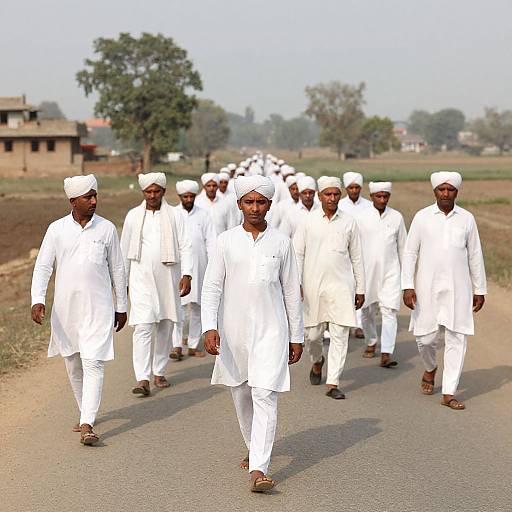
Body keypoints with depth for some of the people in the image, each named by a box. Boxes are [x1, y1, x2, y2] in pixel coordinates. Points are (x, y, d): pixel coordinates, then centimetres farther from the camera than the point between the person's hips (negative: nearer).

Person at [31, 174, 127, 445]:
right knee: (73, 366, 13)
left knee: (93, 364, -11)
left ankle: (87, 425, -15)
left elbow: (117, 269, 8)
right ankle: (85, 412, 33)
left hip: (98, 308, -2)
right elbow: (42, 267, -1)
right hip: (66, 309, 2)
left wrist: (121, 306, 11)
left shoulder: (106, 229, 0)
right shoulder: (57, 229, 0)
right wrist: (37, 300, -16)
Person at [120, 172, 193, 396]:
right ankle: (142, 379, -17)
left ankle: (159, 373, 25)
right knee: (143, 327, -11)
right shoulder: (133, 216, 4)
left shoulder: (175, 216, 2)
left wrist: (186, 275, -10)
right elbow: (125, 250, 10)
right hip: (141, 279, -1)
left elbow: (185, 246, 1)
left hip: (168, 279, 1)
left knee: (165, 327, 10)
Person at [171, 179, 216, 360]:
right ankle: (177, 346, -7)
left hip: (198, 267, 2)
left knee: (196, 307, 7)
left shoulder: (203, 215, 5)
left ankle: (193, 345, 15)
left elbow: (211, 241, 5)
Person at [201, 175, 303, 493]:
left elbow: (292, 292, 6)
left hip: (271, 332, -2)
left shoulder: (281, 243, 1)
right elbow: (212, 287, -1)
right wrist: (210, 327, -14)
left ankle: (259, 469, -16)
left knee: (265, 397, -12)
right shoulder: (227, 242, 1)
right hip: (234, 332, 2)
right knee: (241, 396, 15)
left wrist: (296, 337, 7)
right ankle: (255, 449, 38)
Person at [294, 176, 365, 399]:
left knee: (340, 334, -6)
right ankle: (317, 361, 40)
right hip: (313, 286, 0)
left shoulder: (349, 222, 4)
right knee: (312, 333, 7)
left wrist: (360, 289, 8)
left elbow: (357, 257, 9)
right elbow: (297, 253, 2)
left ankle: (332, 383, -1)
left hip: (341, 286, 0)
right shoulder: (308, 221, 2)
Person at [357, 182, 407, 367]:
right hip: (367, 271, 0)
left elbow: (402, 247, 10)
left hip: (390, 272, 0)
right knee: (367, 311, 12)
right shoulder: (362, 217, -3)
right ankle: (371, 343, 35)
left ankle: (386, 354, -15)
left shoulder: (396, 217, 2)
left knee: (389, 312, -11)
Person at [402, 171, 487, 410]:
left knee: (457, 339, -3)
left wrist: (480, 290, 9)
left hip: (458, 290, 1)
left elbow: (475, 256, 8)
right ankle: (430, 369, 37)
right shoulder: (422, 217, -1)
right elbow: (410, 253, 0)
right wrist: (407, 286, -8)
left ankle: (449, 393, 4)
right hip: (428, 289, -1)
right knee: (426, 337, 4)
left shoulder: (467, 219, 3)